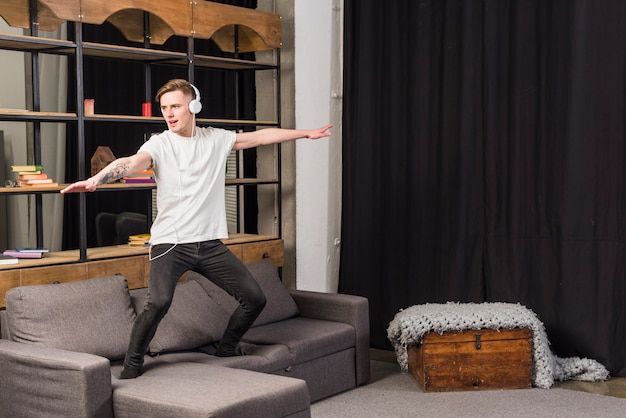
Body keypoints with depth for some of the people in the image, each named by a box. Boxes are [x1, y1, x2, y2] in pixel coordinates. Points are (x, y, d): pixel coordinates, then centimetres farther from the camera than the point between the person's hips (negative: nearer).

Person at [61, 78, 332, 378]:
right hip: (170, 242, -4)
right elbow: (133, 162, -23)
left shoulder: (216, 139, 8)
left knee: (254, 298, 4)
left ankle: (226, 351, 28)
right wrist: (96, 178, -43)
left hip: (210, 244, 4)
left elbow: (260, 137, 17)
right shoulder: (159, 144, -4)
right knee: (159, 302, -26)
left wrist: (305, 133, 24)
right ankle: (131, 367, -6)